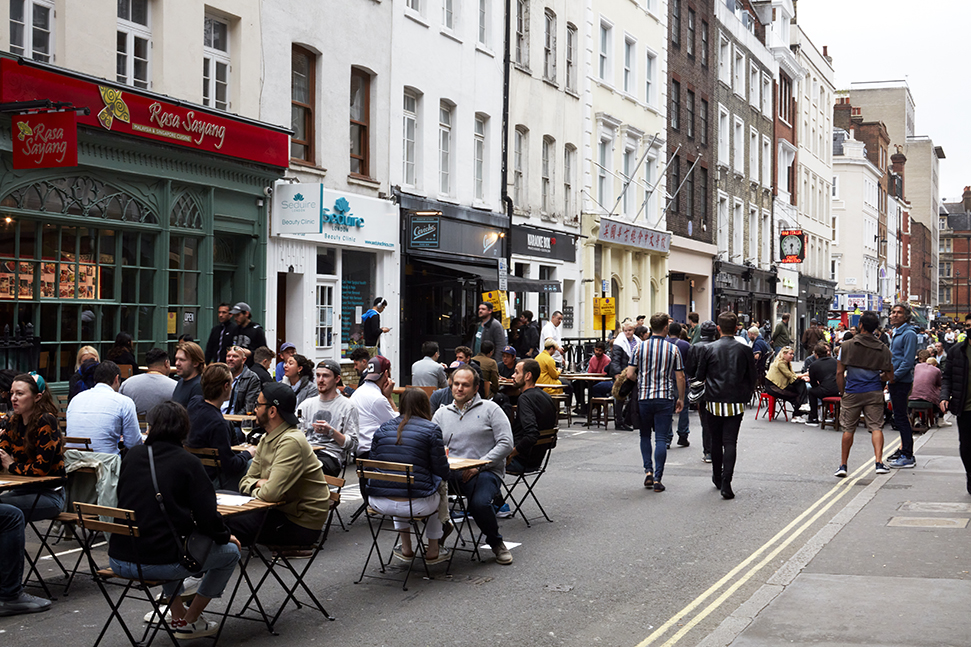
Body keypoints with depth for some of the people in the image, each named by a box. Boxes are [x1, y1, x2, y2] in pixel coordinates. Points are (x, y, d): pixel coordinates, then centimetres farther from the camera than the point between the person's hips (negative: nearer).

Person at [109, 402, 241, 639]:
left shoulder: (132, 456, 6)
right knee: (231, 551, 15)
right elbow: (207, 515, -12)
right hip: (159, 563, -6)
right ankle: (189, 621, 21)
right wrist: (226, 536, 10)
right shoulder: (187, 462, -8)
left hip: (118, 560, 6)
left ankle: (178, 615, 40)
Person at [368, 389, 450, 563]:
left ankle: (406, 549, 45)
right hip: (416, 505, -4)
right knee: (438, 493, 33)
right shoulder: (431, 430, -3)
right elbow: (442, 472, -3)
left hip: (379, 503, 4)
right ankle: (433, 551, 41)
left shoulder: (382, 429, 9)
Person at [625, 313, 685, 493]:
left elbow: (630, 374, -4)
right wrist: (681, 398, 11)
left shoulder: (639, 347, -3)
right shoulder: (673, 349, -3)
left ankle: (648, 470, 7)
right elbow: (680, 378, -2)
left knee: (645, 435, 18)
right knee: (661, 439, 1)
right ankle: (657, 479, -2)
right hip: (665, 398, -1)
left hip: (643, 397, 1)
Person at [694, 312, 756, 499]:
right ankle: (726, 483, -11)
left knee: (716, 441, 15)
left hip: (714, 402, 0)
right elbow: (752, 378, 5)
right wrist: (746, 395, 20)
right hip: (735, 403, 0)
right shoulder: (744, 350, -2)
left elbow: (700, 376, 3)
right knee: (730, 442, -1)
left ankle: (717, 478, 29)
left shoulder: (709, 349, -5)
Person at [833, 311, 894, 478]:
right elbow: (889, 377, 1)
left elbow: (839, 373, -5)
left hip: (852, 393, 0)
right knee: (876, 427, 3)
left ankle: (843, 465, 10)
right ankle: (878, 462, -10)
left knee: (848, 429, 7)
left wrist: (842, 394, 6)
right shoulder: (883, 350, -2)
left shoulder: (846, 346, -5)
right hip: (874, 394, 0)